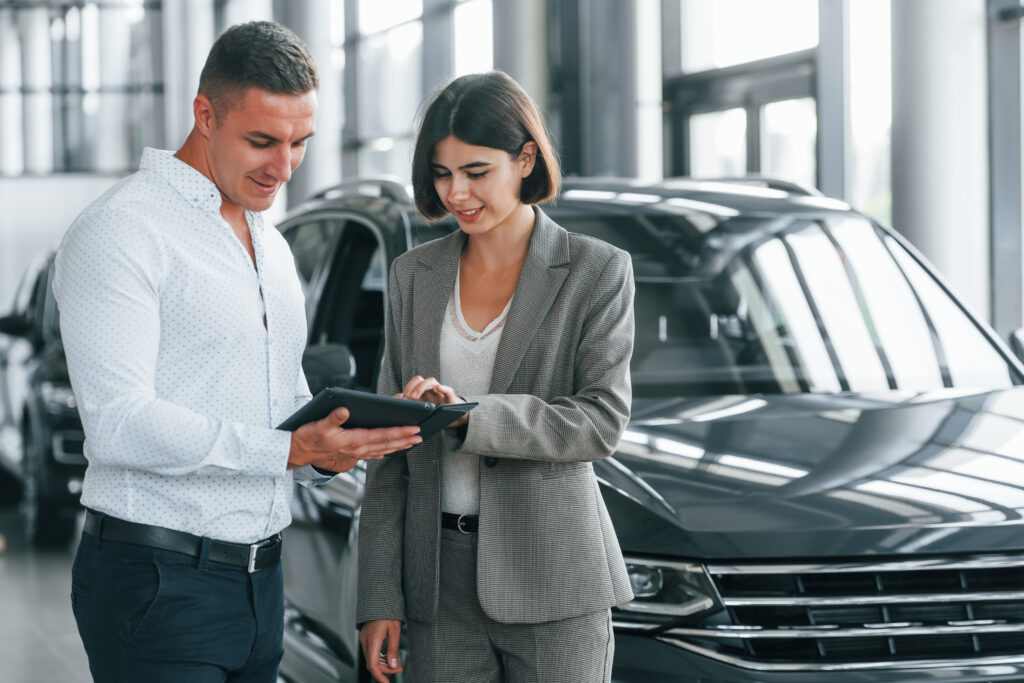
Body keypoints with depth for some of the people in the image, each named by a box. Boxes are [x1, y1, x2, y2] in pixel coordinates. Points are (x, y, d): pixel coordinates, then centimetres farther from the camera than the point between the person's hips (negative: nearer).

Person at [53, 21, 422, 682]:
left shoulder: (272, 247, 18)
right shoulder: (120, 231, -10)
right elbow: (119, 424, -20)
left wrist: (329, 450, -1)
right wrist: (291, 449, -25)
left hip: (259, 576, 8)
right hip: (157, 582, -8)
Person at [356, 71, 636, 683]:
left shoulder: (598, 272, -1)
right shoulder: (415, 275, 10)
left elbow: (603, 421, -11)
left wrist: (470, 415, -25)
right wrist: (378, 596, 3)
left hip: (554, 583, -3)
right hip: (441, 582, 3)